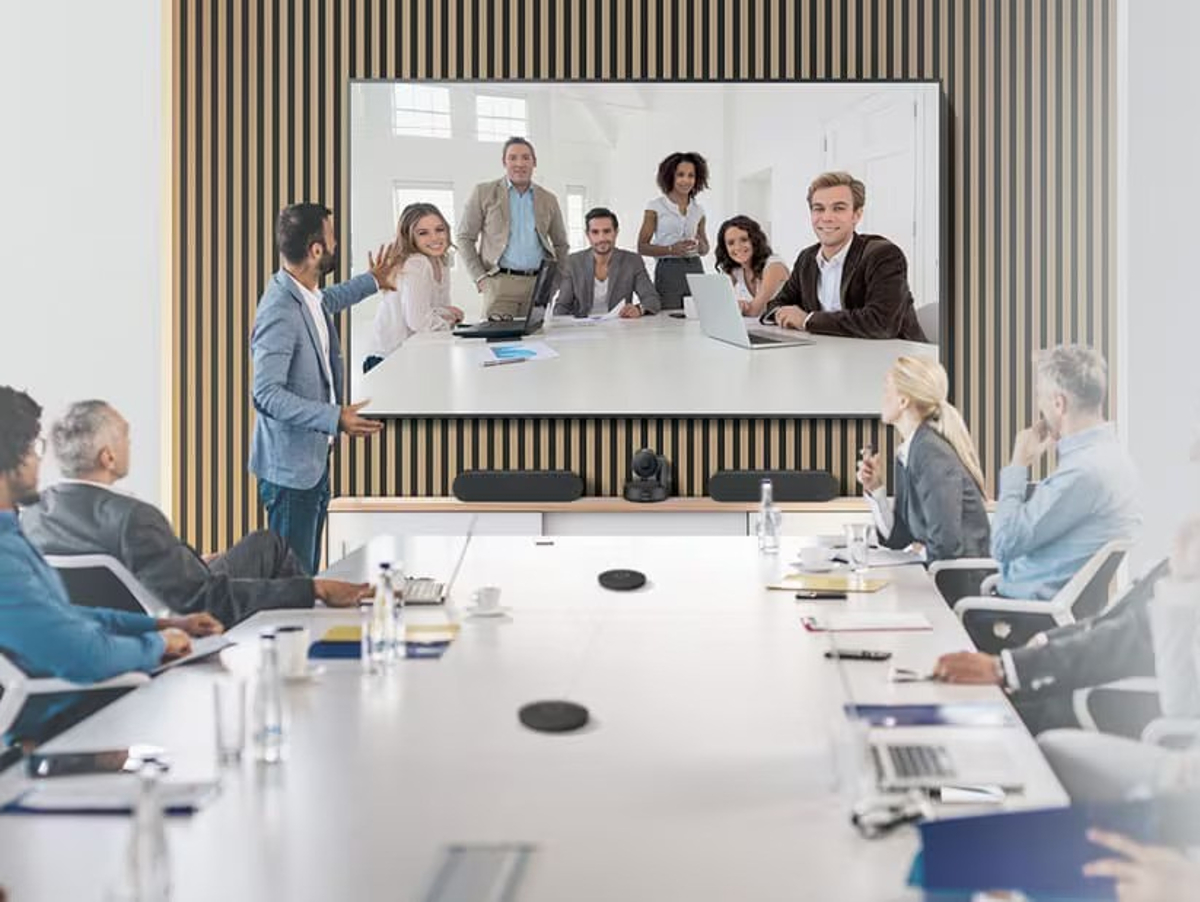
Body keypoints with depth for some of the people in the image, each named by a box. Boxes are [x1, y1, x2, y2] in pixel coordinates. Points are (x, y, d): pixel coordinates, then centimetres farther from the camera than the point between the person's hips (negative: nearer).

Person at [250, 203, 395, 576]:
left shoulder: (308, 297, 5)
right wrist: (335, 418, -31)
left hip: (315, 459, 10)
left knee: (307, 573, 15)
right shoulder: (280, 313, -25)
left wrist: (371, 282, 45)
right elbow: (267, 394, -27)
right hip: (290, 467, -10)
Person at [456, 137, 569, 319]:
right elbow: (465, 238, 6)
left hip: (539, 283, 2)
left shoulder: (548, 199, 13)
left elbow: (560, 244, 23)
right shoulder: (484, 192, 6)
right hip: (500, 282, -2)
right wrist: (480, 277, -3)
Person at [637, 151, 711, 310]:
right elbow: (642, 247, -2)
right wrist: (671, 249, -16)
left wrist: (700, 245, -3)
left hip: (695, 269, 4)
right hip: (668, 271, -4)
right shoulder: (656, 207, 1)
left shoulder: (698, 210, 13)